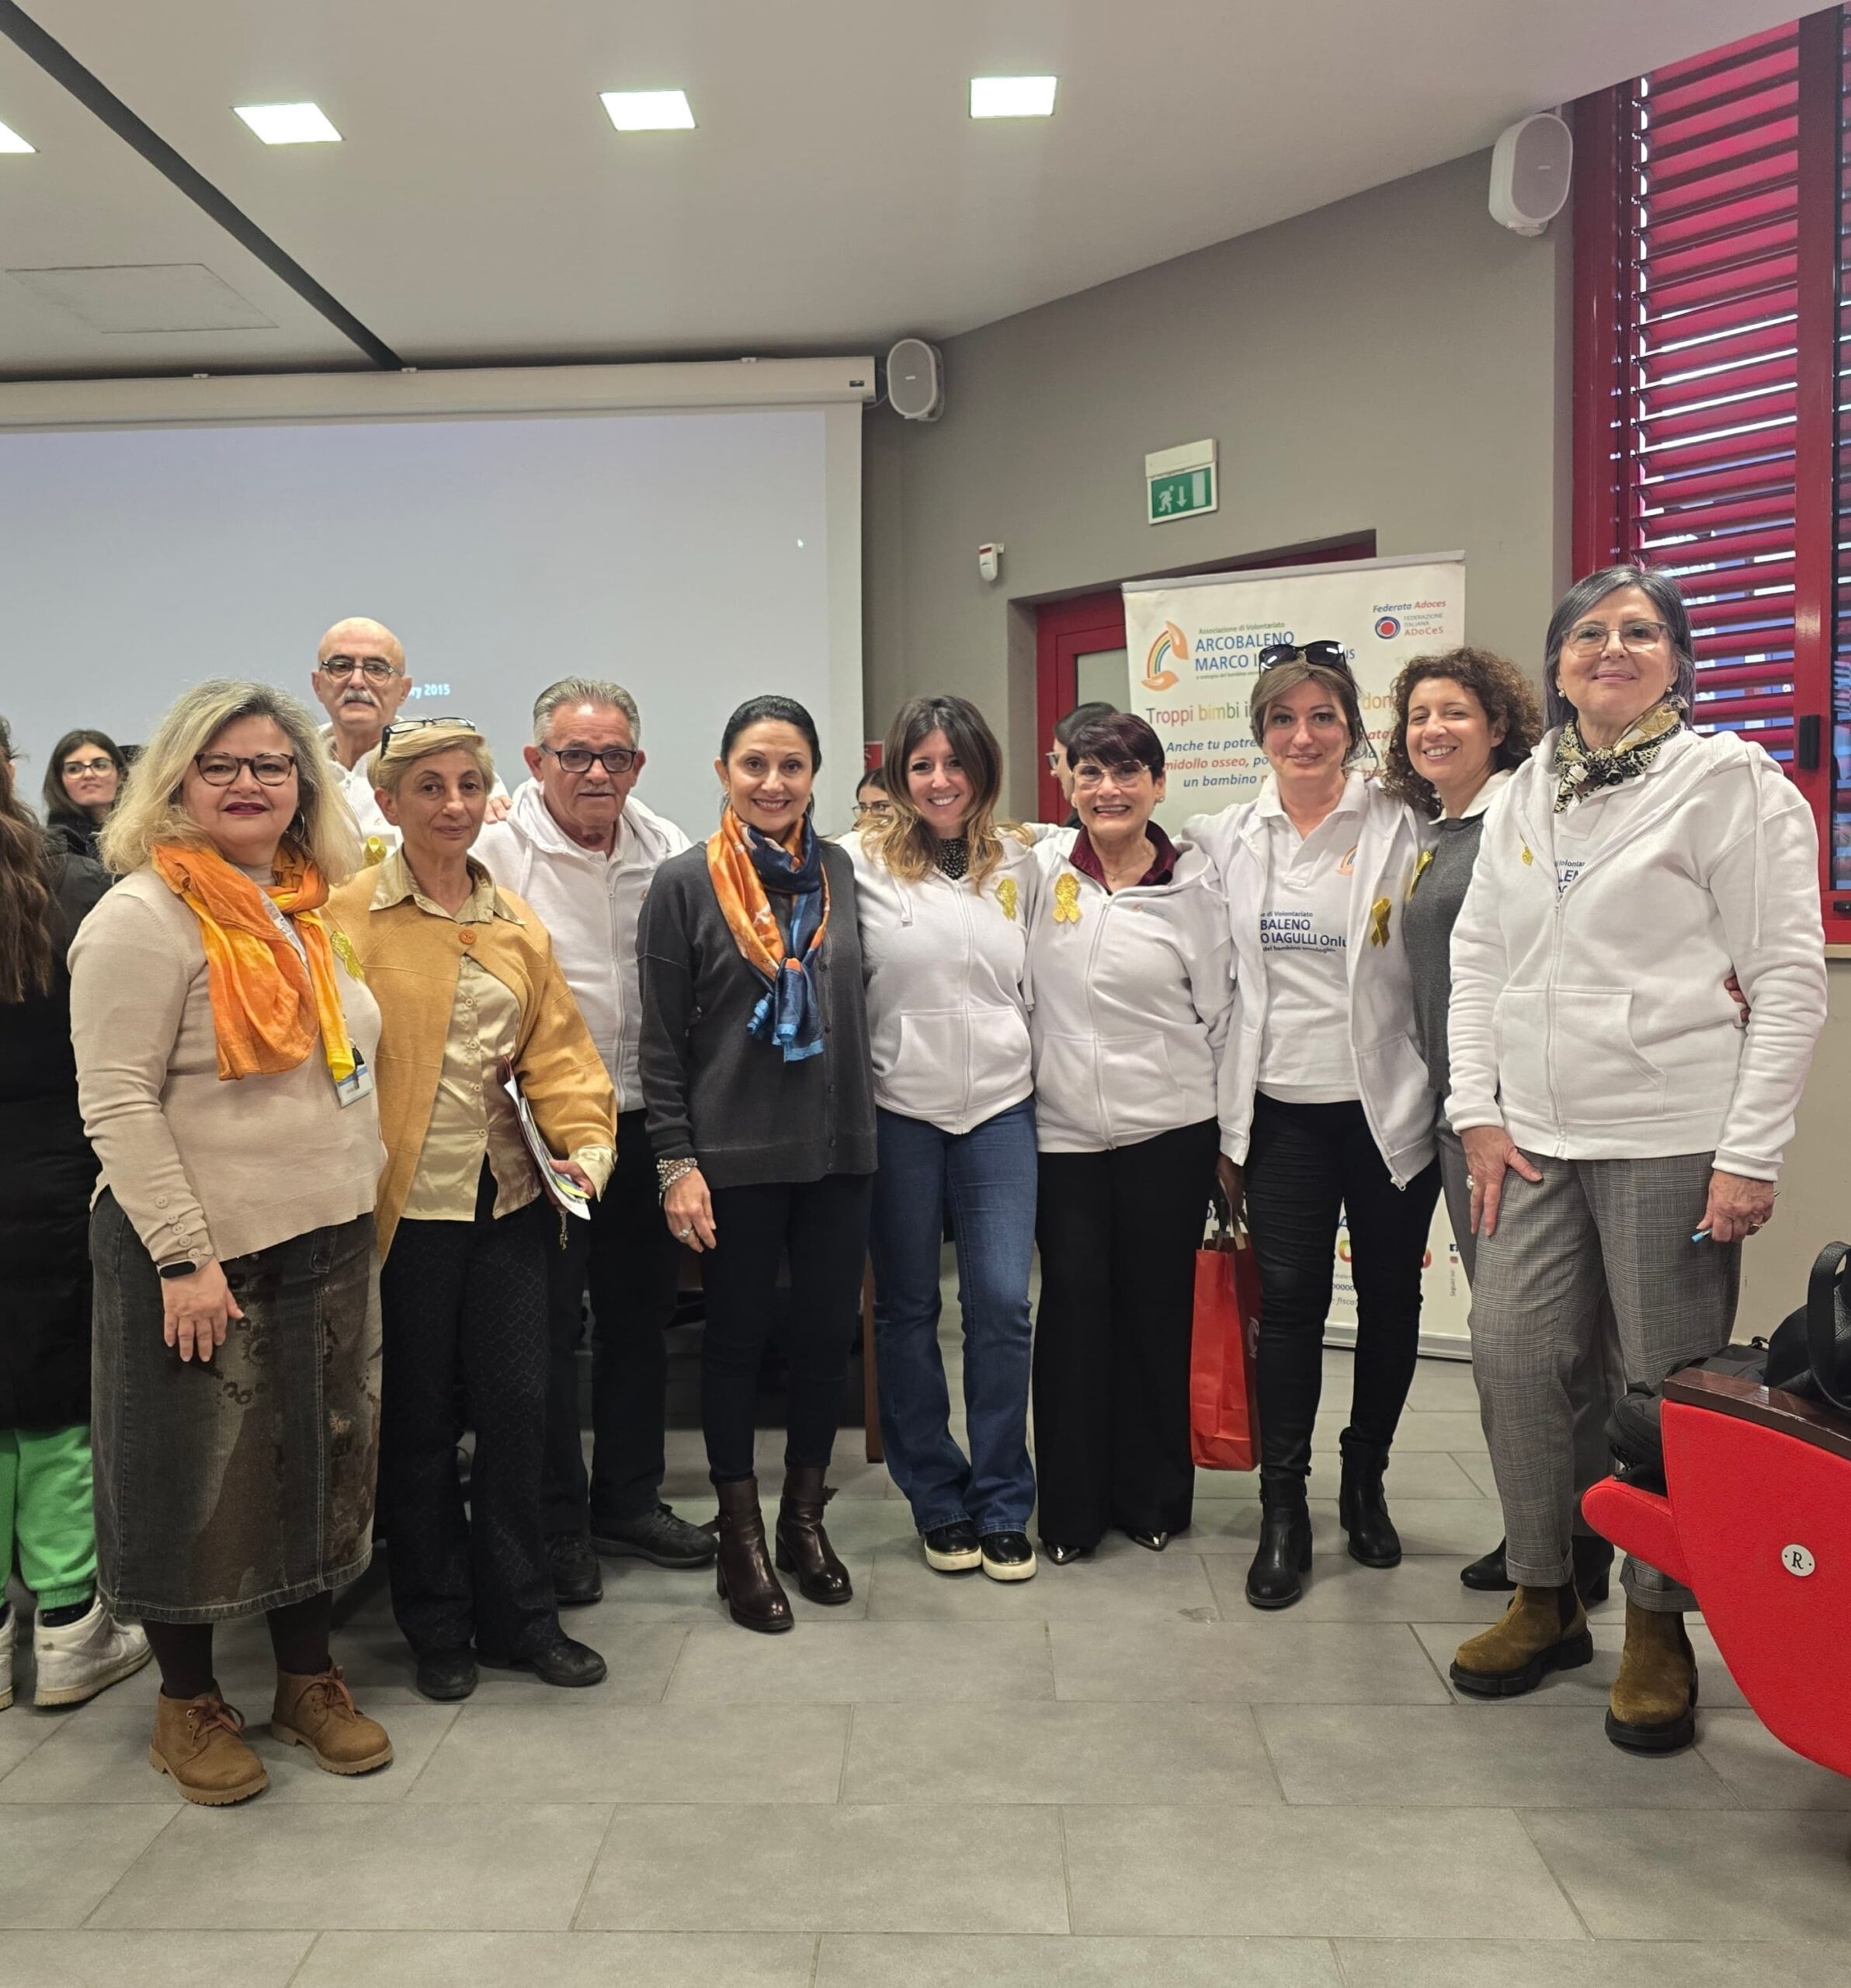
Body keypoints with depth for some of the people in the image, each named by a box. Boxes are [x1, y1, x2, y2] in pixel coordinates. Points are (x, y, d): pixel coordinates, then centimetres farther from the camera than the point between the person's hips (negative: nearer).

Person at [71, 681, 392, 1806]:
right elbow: (117, 1105, -16)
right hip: (203, 1258, -7)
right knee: (200, 1481, 7)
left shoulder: (313, 911, 9)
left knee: (324, 1467, 15)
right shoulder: (144, 915, -12)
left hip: (330, 1248, 7)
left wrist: (360, 1213, 14)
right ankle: (189, 1701, 27)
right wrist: (185, 1256, -20)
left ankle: (309, 1677, 32)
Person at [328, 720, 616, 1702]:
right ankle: (437, 1625, 25)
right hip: (402, 1206, -4)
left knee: (517, 1406, 8)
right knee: (419, 1420, 8)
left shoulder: (517, 924, 10)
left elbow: (557, 1050, 9)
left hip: (507, 1200, 4)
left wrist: (584, 1142, -6)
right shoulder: (344, 917, -4)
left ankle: (519, 1616, 24)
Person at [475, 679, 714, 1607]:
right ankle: (556, 1522, 21)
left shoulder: (668, 850, 5)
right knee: (550, 1328, 4)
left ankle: (628, 1497, 33)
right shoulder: (497, 851, -10)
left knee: (640, 1315, 15)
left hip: (643, 1119, 5)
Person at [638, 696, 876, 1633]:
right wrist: (675, 1161, -9)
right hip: (735, 1154, -3)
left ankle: (805, 1518, 29)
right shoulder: (685, 883, -5)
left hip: (837, 1145, 4)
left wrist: (861, 1116, 10)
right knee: (738, 1336, 8)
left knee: (828, 1331, 10)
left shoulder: (838, 871, 6)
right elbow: (661, 1038, -5)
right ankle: (741, 1539, 23)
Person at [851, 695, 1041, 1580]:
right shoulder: (861, 863, -2)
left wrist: (1039, 1077, 15)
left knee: (1003, 1303, -2)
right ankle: (937, 1501, 24)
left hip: (1000, 1107, 2)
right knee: (907, 1308, 8)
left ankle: (1002, 1507, 14)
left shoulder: (1019, 863, 9)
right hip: (898, 1108, -2)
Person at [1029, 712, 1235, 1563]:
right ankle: (1070, 1506, 16)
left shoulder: (1194, 888, 1)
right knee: (1073, 1310, 2)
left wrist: (1231, 1142, 5)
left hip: (1170, 1132, 0)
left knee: (1157, 1311, 8)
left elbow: (1221, 1016, 5)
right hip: (1064, 1132, 1)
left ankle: (1152, 1494, 24)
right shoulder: (1040, 870, 3)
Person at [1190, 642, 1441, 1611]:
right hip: (1283, 1106, 1)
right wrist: (1225, 1127, 6)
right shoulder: (1226, 838, 5)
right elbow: (1219, 983, 8)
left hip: (1387, 1103, -1)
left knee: (1389, 1297, 11)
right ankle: (1284, 1511, 10)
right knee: (1289, 1302, 0)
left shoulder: (1401, 829, -4)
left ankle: (1365, 1479, 31)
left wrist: (1449, 1103, -7)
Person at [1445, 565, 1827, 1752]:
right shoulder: (1525, 797, 12)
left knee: (1671, 1387, 4)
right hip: (1534, 1137, 5)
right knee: (1512, 1358, 5)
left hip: (1670, 1140, -5)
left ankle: (1659, 1627, 22)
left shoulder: (1730, 782, -3)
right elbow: (1477, 957, 13)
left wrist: (1750, 1156, -12)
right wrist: (1478, 1109, 3)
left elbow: (1790, 979, -7)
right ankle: (1545, 1599, 24)